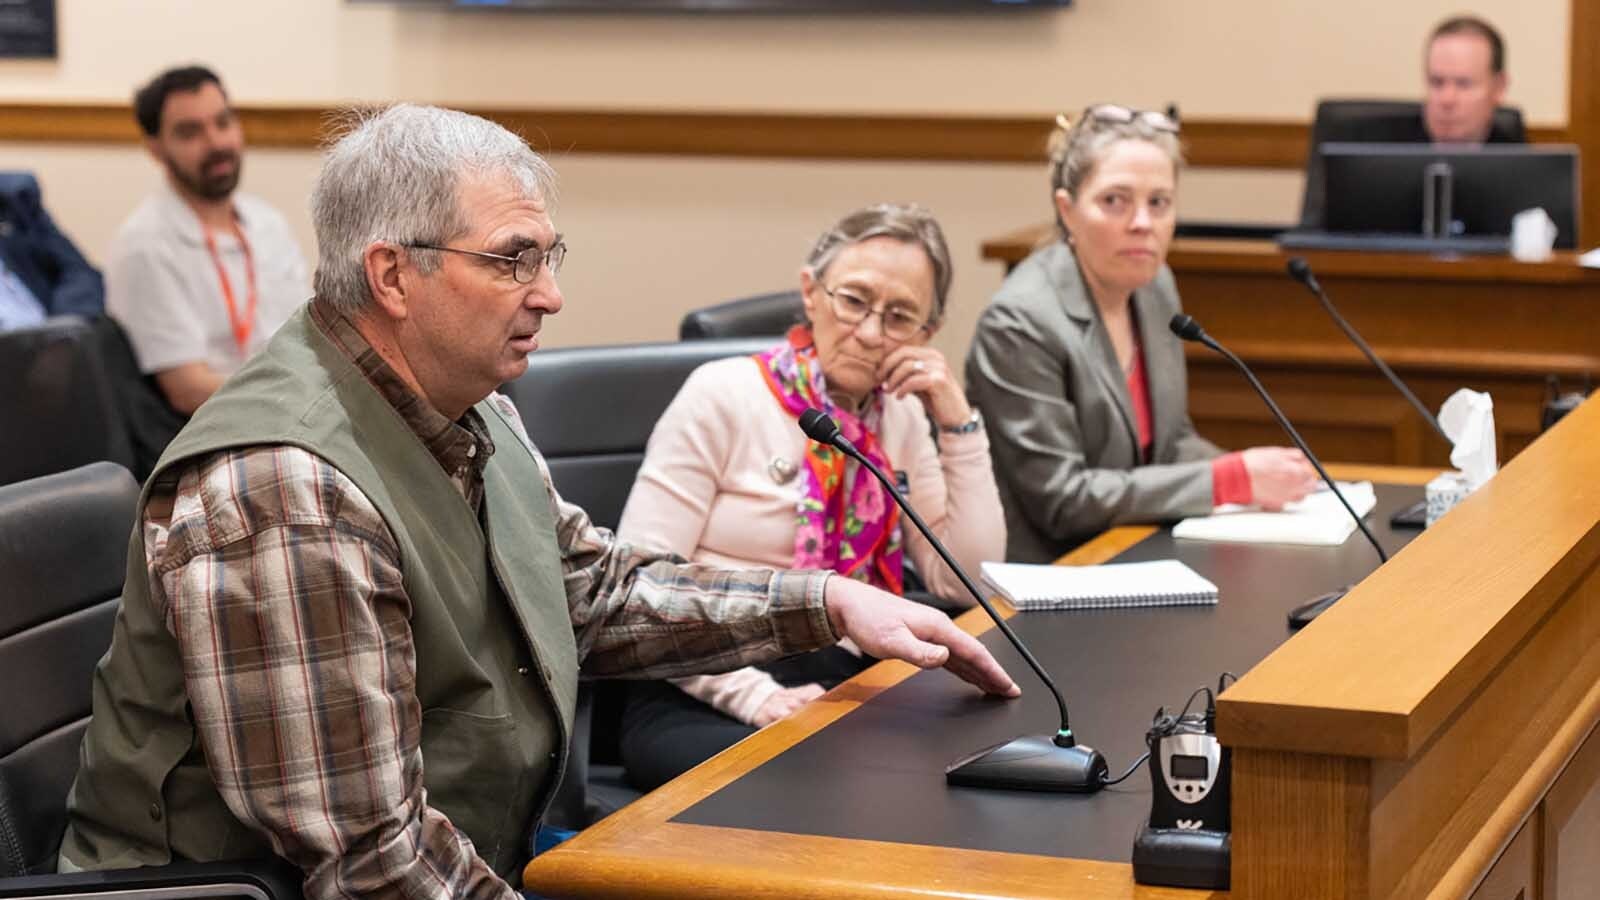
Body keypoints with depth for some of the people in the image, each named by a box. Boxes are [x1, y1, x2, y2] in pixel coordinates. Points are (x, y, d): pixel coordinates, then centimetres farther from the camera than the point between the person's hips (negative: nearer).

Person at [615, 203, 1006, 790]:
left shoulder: (901, 419, 14)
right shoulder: (724, 395, -3)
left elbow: (970, 583, 7)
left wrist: (957, 422, 1)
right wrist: (754, 695, -21)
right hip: (704, 709, -6)